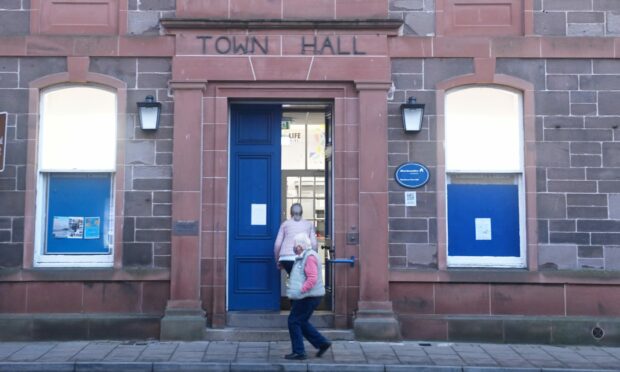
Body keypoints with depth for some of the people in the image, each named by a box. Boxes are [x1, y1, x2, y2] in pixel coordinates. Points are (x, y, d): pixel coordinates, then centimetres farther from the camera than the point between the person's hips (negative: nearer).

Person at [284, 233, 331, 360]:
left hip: (309, 297, -10)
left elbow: (312, 279, -25)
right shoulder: (303, 257, 16)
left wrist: (300, 291, -27)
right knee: (301, 322, 16)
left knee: (294, 321, -4)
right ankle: (322, 343, 19)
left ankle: (299, 352, 3)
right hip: (306, 296, 10)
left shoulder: (310, 257, -16)